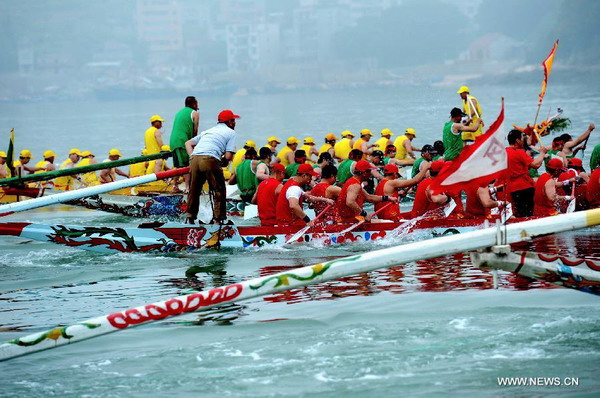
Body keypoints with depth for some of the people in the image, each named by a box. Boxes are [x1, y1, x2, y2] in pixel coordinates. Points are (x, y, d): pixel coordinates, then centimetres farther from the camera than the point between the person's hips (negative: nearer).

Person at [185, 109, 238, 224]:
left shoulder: (208, 131, 32)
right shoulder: (230, 132, 15)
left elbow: (188, 143, 28)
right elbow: (228, 156, 3)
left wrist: (192, 157, 17)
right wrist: (222, 161, 23)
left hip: (194, 159, 6)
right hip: (210, 159, -6)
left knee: (194, 190, 16)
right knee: (219, 190, 6)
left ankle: (190, 218, 19)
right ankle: (217, 219, 4)